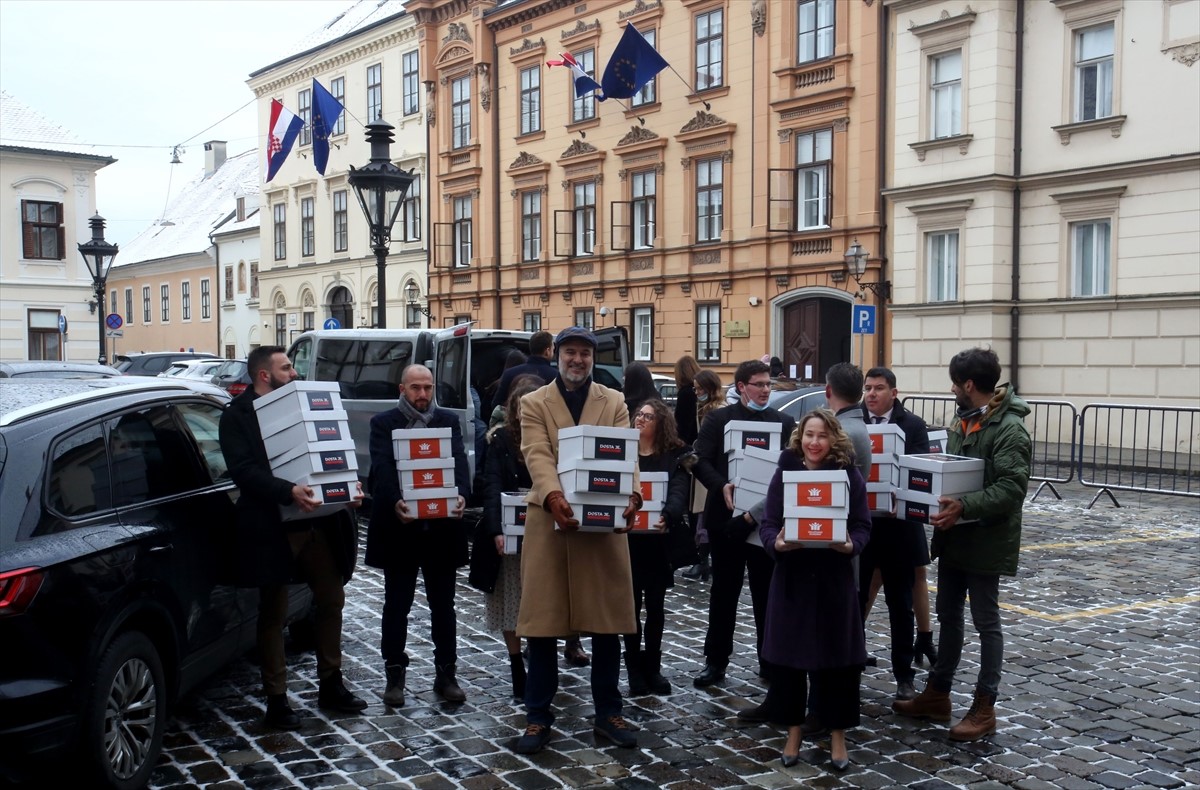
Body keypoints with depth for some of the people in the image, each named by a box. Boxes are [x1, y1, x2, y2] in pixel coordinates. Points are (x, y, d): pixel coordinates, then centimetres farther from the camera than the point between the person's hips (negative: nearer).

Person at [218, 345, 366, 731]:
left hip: (316, 521, 6)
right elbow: (244, 471, -19)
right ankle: (276, 699, 16)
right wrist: (289, 491, -32)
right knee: (273, 615, 6)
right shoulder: (237, 416, -7)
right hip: (273, 528, -6)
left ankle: (331, 685, 27)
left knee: (331, 600, 13)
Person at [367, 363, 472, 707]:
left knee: (443, 605, 9)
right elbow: (381, 468, -11)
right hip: (399, 527, -2)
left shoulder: (449, 421, 8)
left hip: (442, 526, 2)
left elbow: (459, 462, -5)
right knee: (396, 605, 7)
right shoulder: (383, 423, 2)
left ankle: (446, 674, 19)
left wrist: (461, 496, -25)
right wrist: (395, 502, -29)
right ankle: (394, 675, 17)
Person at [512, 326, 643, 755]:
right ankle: (538, 716, 15)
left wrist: (632, 496, -24)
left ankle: (608, 711, 22)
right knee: (541, 621, 3)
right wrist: (554, 497, -30)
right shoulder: (534, 403, 5)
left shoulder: (614, 402, 10)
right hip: (549, 520, -1)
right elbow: (537, 457, -11)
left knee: (607, 620, 8)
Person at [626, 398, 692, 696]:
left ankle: (652, 667, 20)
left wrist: (667, 516, -35)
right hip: (626, 538, 0)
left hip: (658, 540, 0)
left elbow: (679, 491, -14)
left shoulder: (675, 456, 0)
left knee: (655, 605, 8)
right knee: (632, 604, 4)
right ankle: (635, 668, 14)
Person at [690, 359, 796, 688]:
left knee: (767, 591, 9)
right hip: (727, 516, -1)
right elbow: (700, 460, -6)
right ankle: (716, 661, 14)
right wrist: (721, 486, -22)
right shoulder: (719, 419, 2)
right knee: (724, 591, 7)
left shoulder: (784, 422, 8)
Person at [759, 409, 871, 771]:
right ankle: (793, 730, 23)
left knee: (836, 657, 5)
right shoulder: (784, 472, 0)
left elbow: (863, 525, 1)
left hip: (834, 578, -1)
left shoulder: (849, 474, -1)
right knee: (788, 655, 6)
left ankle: (837, 735, 20)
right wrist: (776, 543, -20)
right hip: (791, 577, 1)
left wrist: (851, 545, -19)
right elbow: (767, 522, 0)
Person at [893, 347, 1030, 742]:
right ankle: (937, 694, 26)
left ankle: (984, 707, 13)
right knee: (948, 617, 16)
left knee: (986, 623, 3)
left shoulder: (1010, 428, -18)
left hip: (986, 541, -9)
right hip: (953, 536, 9)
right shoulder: (963, 420, 10)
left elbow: (1012, 488, -26)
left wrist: (965, 506, -36)